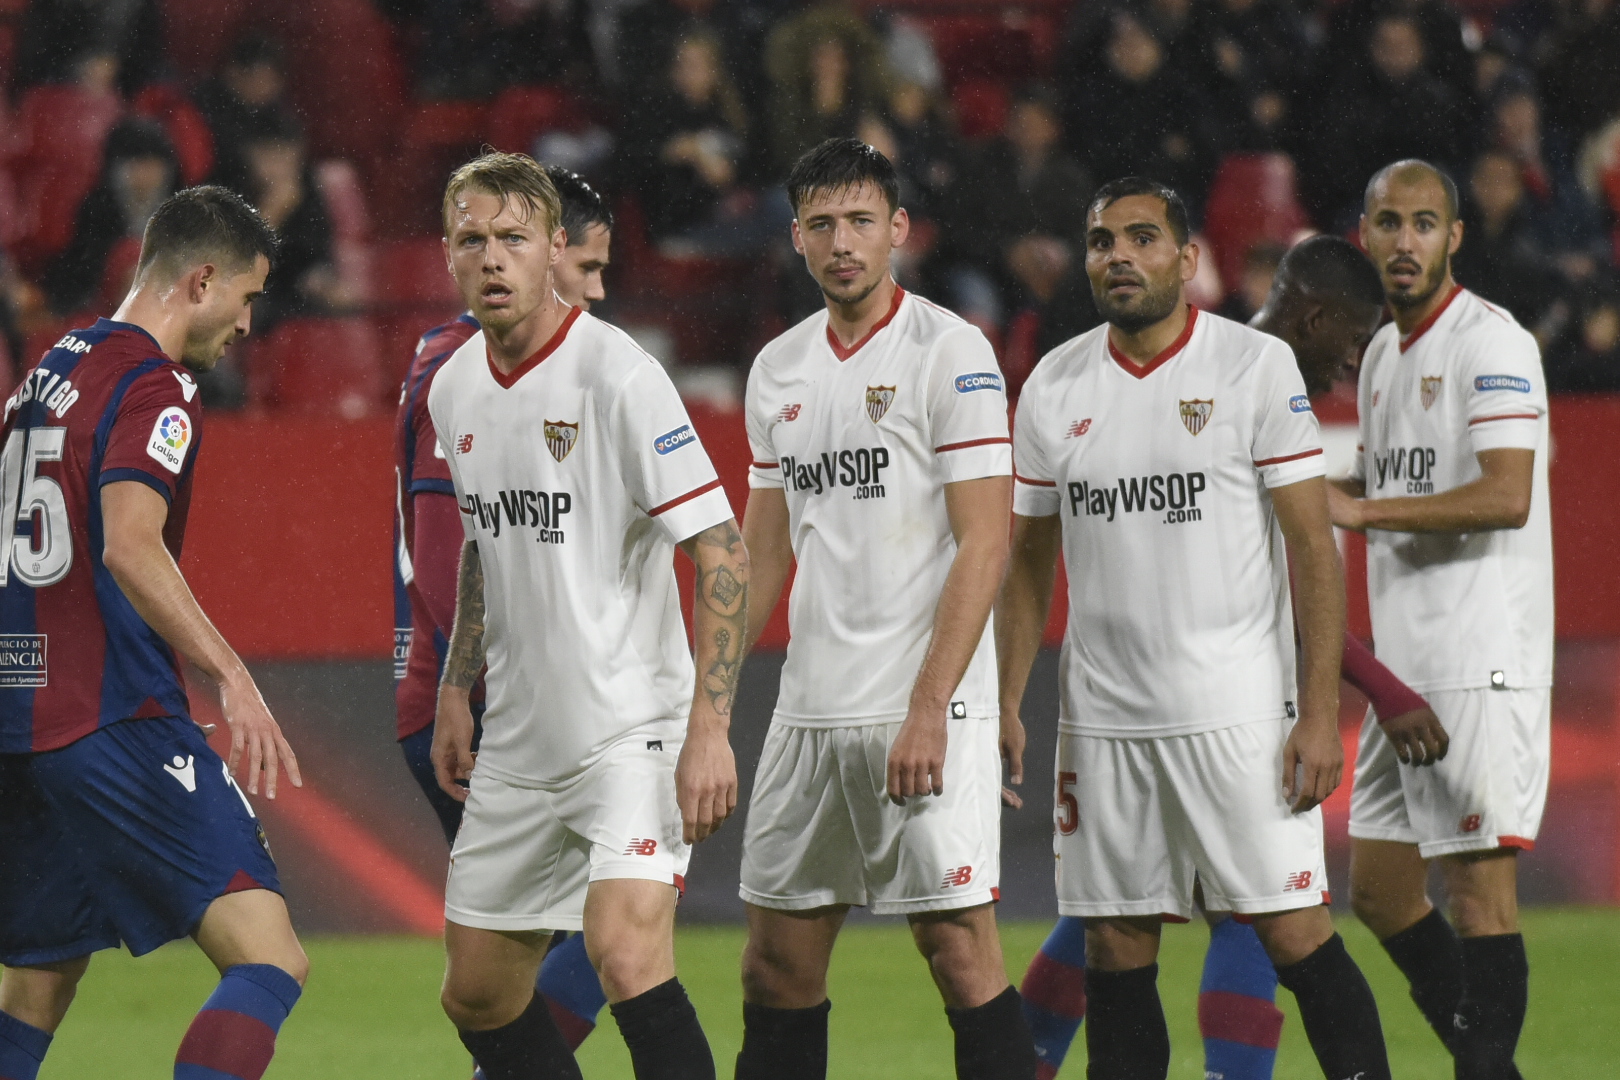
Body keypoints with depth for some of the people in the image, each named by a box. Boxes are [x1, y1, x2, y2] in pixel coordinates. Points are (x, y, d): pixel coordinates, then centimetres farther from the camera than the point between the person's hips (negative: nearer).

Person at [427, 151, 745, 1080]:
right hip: (519, 742, 8)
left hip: (632, 729, -8)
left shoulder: (618, 375, -15)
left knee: (627, 951, -26)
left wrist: (710, 731, -22)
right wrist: (455, 696, 19)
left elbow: (722, 551, -16)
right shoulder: (455, 387, 8)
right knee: (477, 996, 10)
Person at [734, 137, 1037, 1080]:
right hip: (809, 711, 6)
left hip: (924, 715, -6)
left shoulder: (950, 352, -7)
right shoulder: (778, 370, 13)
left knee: (960, 949, -9)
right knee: (778, 965, 7)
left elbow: (984, 545, -12)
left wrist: (928, 709, -19)